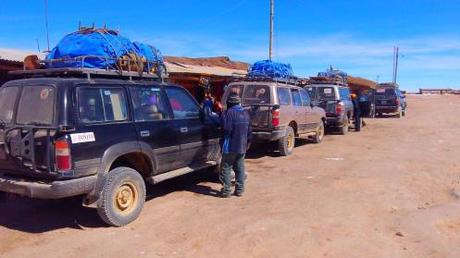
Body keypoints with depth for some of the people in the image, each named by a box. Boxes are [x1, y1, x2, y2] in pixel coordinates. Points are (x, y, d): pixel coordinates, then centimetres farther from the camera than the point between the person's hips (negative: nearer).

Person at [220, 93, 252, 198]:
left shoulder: (228, 113, -14)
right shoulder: (245, 113, 9)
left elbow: (226, 128, -22)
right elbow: (249, 131, 13)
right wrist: (247, 143, 22)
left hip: (230, 146, -6)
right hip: (242, 146, 6)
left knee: (226, 168, 3)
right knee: (240, 168, 14)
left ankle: (226, 190, 4)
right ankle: (239, 189, 18)